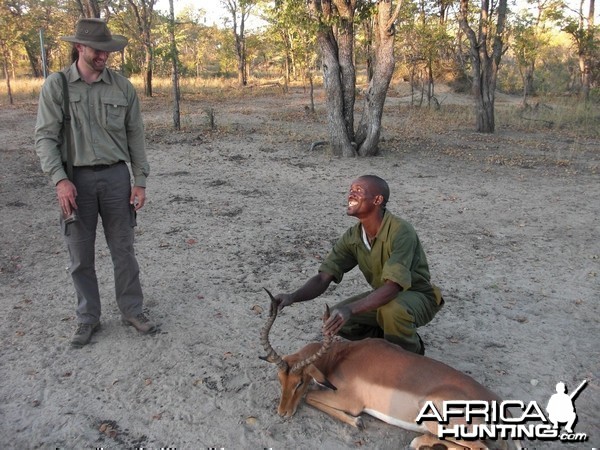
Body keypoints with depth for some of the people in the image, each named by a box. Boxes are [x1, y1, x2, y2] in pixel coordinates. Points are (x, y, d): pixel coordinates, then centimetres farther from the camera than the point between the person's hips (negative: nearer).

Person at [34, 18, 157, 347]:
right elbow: (45, 137, -5)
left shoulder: (122, 86, 2)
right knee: (80, 256, 8)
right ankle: (88, 318, 23)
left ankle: (132, 311, 23)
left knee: (123, 249, 9)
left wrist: (140, 181, 0)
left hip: (115, 175, 1)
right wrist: (59, 180, -17)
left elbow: (135, 136, 5)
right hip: (76, 179, -1)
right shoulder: (55, 86, -3)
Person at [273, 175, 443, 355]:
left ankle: (412, 355, -5)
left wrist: (351, 309, -52)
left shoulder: (400, 232, -31)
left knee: (392, 310, -38)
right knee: (335, 318, -9)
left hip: (418, 296, -6)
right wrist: (292, 297, -33)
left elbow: (393, 287, -39)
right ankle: (392, 337, 10)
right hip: (385, 296, 6)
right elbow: (323, 278, -13)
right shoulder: (352, 237, -10)